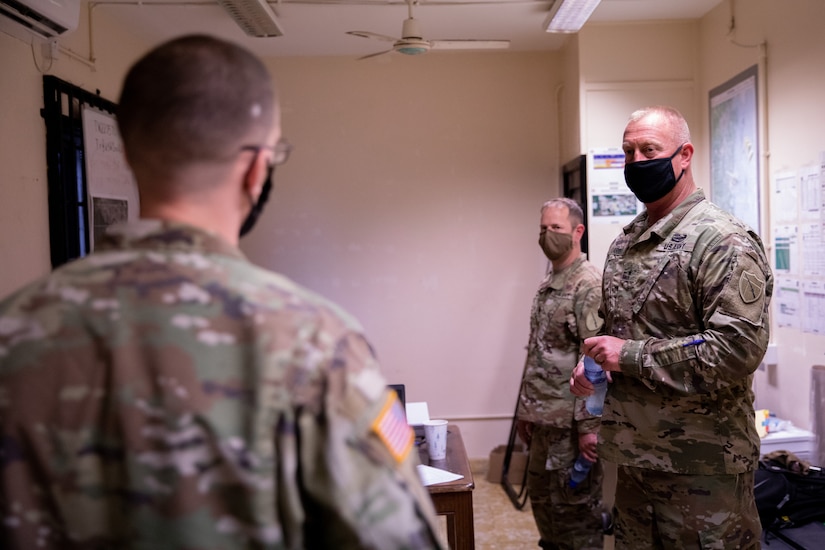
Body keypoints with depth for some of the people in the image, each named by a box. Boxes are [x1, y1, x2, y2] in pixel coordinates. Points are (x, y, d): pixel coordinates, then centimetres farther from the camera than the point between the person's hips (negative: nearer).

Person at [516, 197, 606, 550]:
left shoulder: (589, 285, -14)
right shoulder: (547, 284, 13)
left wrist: (589, 425, -22)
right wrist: (525, 409, 18)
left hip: (570, 420, -8)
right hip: (543, 418, 9)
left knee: (575, 505, 4)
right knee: (542, 498, 19)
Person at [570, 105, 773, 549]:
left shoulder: (723, 241, -14)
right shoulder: (623, 244, 11)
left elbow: (739, 346, -23)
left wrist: (630, 356, -20)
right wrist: (593, 366, 3)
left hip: (702, 467, -7)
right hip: (634, 456, 8)